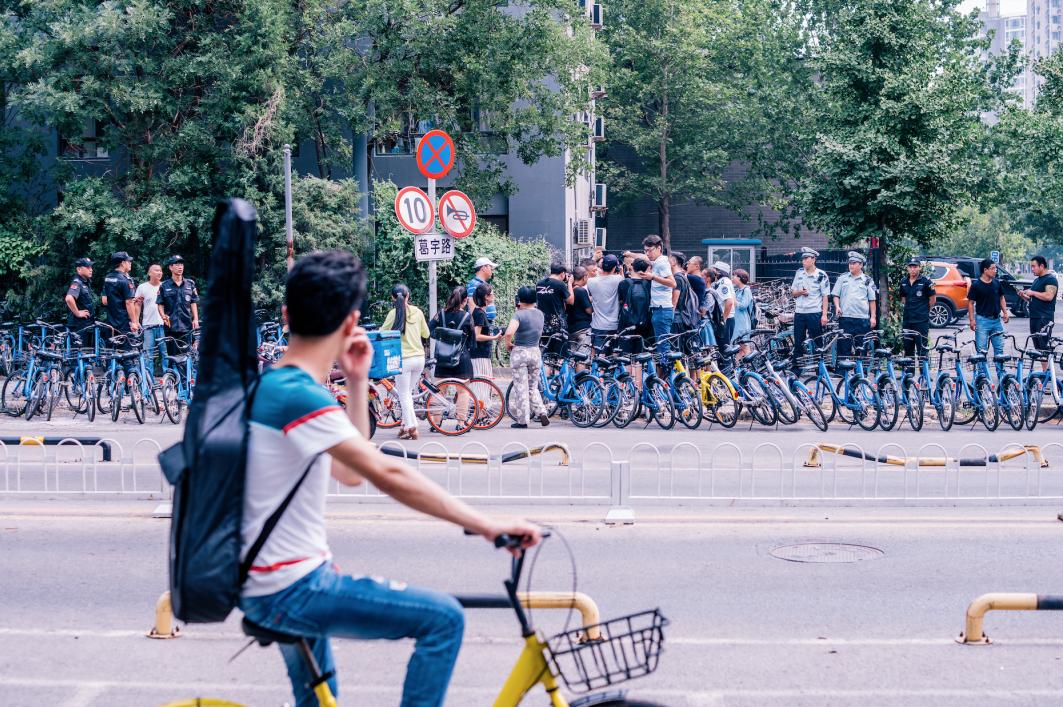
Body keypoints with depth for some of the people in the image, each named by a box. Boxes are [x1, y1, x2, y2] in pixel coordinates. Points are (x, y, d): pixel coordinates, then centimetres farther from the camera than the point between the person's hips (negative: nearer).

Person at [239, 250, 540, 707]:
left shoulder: (268, 386, 10)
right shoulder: (300, 396, -22)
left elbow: (351, 473, 14)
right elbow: (386, 474, -32)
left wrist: (357, 382, 7)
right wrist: (484, 524, -31)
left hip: (263, 585, 11)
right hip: (291, 588, -11)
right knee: (443, 617, -12)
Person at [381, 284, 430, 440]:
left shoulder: (394, 313, -9)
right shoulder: (418, 311, 2)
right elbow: (426, 334, 13)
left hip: (403, 358, -4)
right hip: (419, 357, 4)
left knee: (404, 395, 3)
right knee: (408, 392, 18)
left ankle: (412, 427, -3)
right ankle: (405, 424, 19)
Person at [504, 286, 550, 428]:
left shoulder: (519, 314, -14)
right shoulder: (540, 314, 5)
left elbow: (509, 332, -29)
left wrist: (508, 344, -8)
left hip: (519, 352, -5)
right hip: (536, 352, 5)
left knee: (521, 388, 2)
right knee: (533, 387, 17)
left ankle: (522, 420, 5)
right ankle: (541, 412, 1)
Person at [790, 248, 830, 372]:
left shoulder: (821, 275, -3)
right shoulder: (799, 273, 10)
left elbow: (825, 296, -3)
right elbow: (793, 292, 16)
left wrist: (824, 315, -10)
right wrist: (800, 292, -7)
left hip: (815, 313, -4)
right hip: (799, 313, 4)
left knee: (816, 343, 0)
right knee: (798, 343, 5)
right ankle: (796, 368, 10)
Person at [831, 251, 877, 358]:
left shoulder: (867, 280, 8)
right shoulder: (842, 278, 11)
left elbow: (872, 300, 8)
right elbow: (836, 295, 13)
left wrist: (873, 317, 1)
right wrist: (837, 306, -6)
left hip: (862, 318, -1)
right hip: (845, 317, 1)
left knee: (862, 346, 1)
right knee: (844, 345, 0)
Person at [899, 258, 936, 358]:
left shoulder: (925, 281, -6)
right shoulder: (903, 282, 10)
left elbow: (933, 299, -1)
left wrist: (924, 310, 6)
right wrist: (909, 309, 12)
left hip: (921, 321, -5)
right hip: (907, 320, 5)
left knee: (922, 349, -5)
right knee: (908, 350, 11)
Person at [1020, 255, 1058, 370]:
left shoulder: (1051, 279, -7)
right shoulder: (1036, 280, 21)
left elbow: (1049, 296, -22)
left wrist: (1032, 293, -14)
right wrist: (1024, 296, 10)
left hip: (1045, 318, -9)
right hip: (1034, 317, 9)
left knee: (1045, 347, -12)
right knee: (1038, 347, 7)